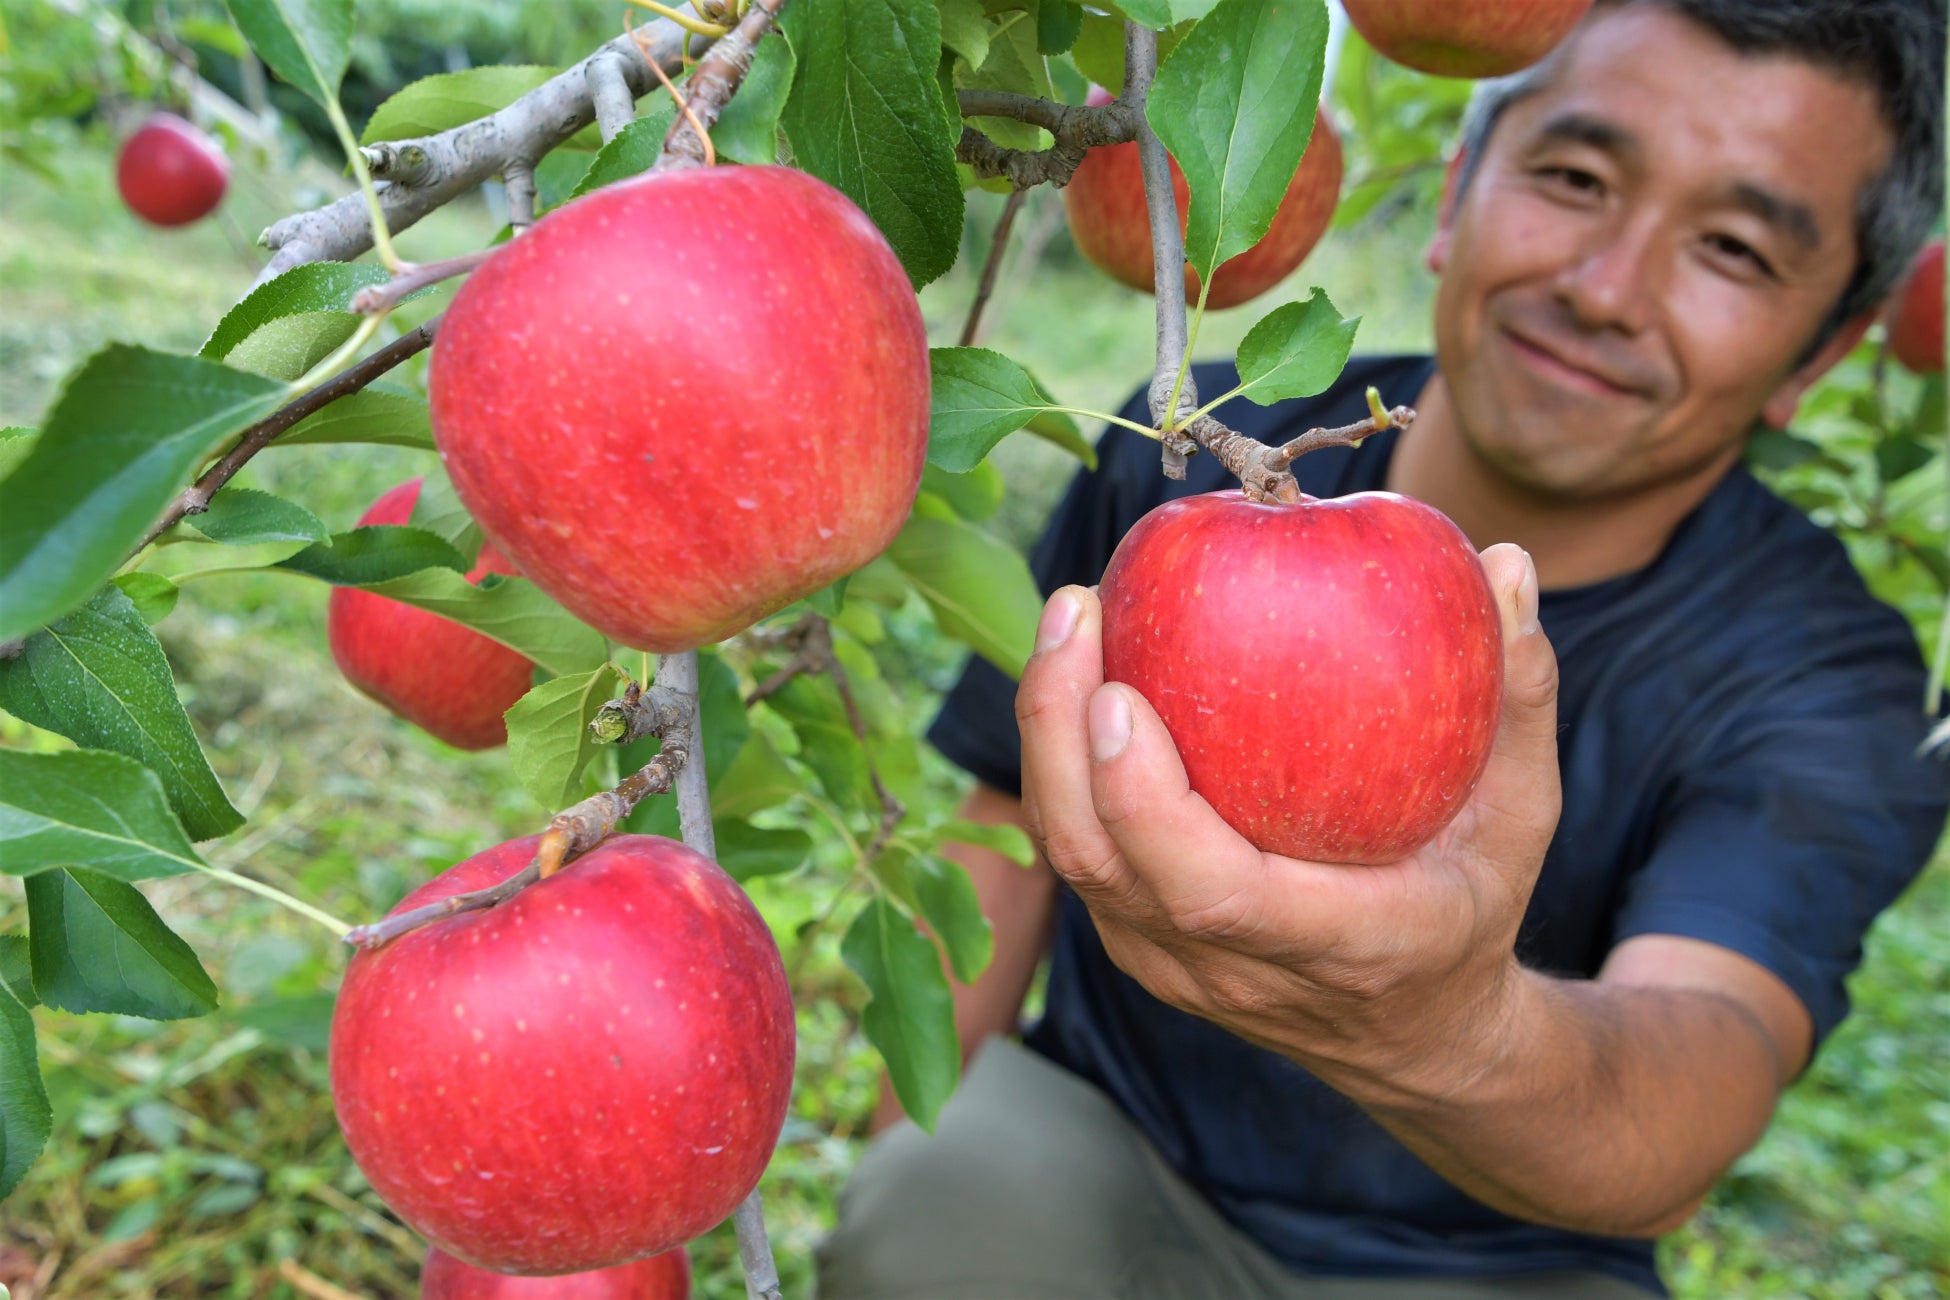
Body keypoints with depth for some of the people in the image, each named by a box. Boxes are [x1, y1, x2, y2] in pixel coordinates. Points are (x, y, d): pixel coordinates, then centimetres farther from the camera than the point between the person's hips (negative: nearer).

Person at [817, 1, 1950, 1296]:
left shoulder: (1822, 681, -14)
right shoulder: (1191, 455, -8)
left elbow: (1710, 1069, -32)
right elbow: (1000, 840, 1)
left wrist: (1459, 1042, -53)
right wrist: (902, 1172, -4)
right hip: (1106, 1169, 1)